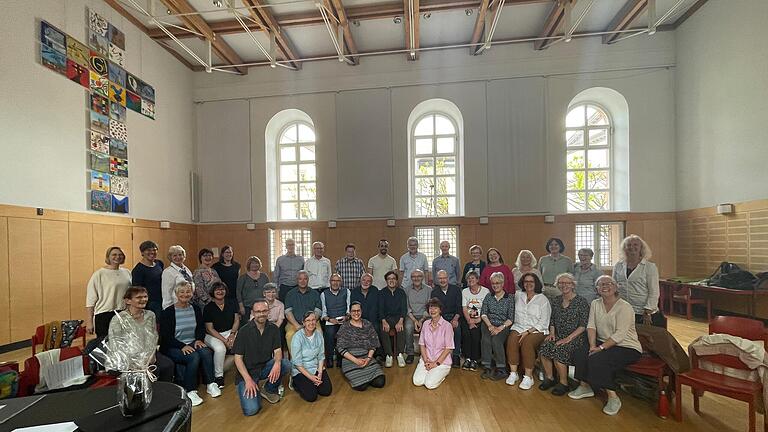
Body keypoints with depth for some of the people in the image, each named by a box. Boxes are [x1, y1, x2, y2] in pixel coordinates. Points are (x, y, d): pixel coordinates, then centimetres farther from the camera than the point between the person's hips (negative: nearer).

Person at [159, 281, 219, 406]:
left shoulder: (196, 309, 9)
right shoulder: (168, 312, -5)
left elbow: (201, 328, 13)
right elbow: (165, 336, -9)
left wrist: (199, 339, -8)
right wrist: (182, 346, -20)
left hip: (192, 343, 4)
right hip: (173, 347, -4)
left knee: (206, 352, -28)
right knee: (193, 357, -32)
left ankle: (210, 384, -15)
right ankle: (190, 391, -19)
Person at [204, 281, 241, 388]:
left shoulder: (231, 303, 6)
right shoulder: (208, 307, -6)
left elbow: (237, 320, 5)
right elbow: (209, 329, -8)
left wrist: (232, 334, -13)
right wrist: (224, 340, -17)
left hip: (230, 332, 3)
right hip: (213, 335, -3)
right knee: (220, 348, -35)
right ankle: (218, 376, -12)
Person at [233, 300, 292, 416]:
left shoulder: (273, 329, -3)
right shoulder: (244, 331, -13)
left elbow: (277, 350, -4)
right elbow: (238, 358, -11)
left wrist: (277, 363, -28)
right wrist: (248, 379, -21)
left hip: (265, 367, 4)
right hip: (248, 371, -4)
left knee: (286, 364, -25)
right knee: (251, 410, -21)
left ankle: (269, 390, 3)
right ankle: (254, 390, 14)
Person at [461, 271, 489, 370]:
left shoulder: (485, 291, -1)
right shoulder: (464, 291, 10)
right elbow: (464, 309, 3)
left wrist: (477, 320, -16)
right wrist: (469, 321, -12)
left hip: (480, 319, -2)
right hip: (467, 318, 3)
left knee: (475, 333, -26)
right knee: (465, 333, -22)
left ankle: (475, 360, -8)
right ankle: (467, 358, -6)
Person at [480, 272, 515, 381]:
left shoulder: (510, 298, 4)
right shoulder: (488, 296, 14)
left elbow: (511, 318, -2)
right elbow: (483, 314, 7)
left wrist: (500, 328, -16)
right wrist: (490, 325, -11)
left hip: (503, 326, -2)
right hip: (488, 324, 2)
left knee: (496, 339, -30)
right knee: (485, 339, -28)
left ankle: (501, 370, -16)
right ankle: (486, 367, -19)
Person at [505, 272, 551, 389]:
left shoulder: (543, 299, -1)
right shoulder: (518, 295, 11)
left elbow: (543, 323, -5)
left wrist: (528, 331, -14)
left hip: (537, 330, -3)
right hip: (518, 327, 3)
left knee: (527, 343, -31)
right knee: (511, 341, -26)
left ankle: (528, 377, -19)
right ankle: (513, 373, -15)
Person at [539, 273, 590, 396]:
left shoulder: (581, 301, -5)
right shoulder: (556, 300, 11)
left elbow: (583, 325, -9)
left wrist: (569, 338, -16)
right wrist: (552, 333, 1)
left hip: (576, 337, -5)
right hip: (558, 336, 5)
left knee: (557, 350, -30)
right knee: (543, 347, -23)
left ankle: (563, 383, -7)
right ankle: (549, 378, -2)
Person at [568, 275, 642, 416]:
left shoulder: (624, 307, -14)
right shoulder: (595, 304, 6)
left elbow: (620, 334, -21)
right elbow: (591, 326, 0)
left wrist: (601, 348, -25)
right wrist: (593, 345, -14)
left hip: (627, 347, -6)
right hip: (604, 343, 6)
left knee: (597, 359, -29)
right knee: (579, 355, -16)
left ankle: (613, 398, -12)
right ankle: (585, 387, 4)